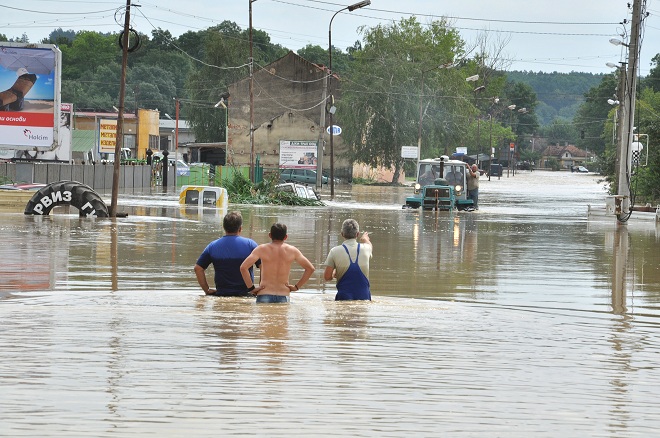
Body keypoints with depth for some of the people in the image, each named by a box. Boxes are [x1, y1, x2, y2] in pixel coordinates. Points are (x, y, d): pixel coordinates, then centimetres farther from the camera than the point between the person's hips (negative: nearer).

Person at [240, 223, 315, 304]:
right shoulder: (292, 251, 4)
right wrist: (296, 286, 11)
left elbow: (243, 267, -10)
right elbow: (310, 268, 8)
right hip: (284, 296, 2)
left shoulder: (262, 249, -1)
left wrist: (251, 288, -3)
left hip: (264, 295, -1)